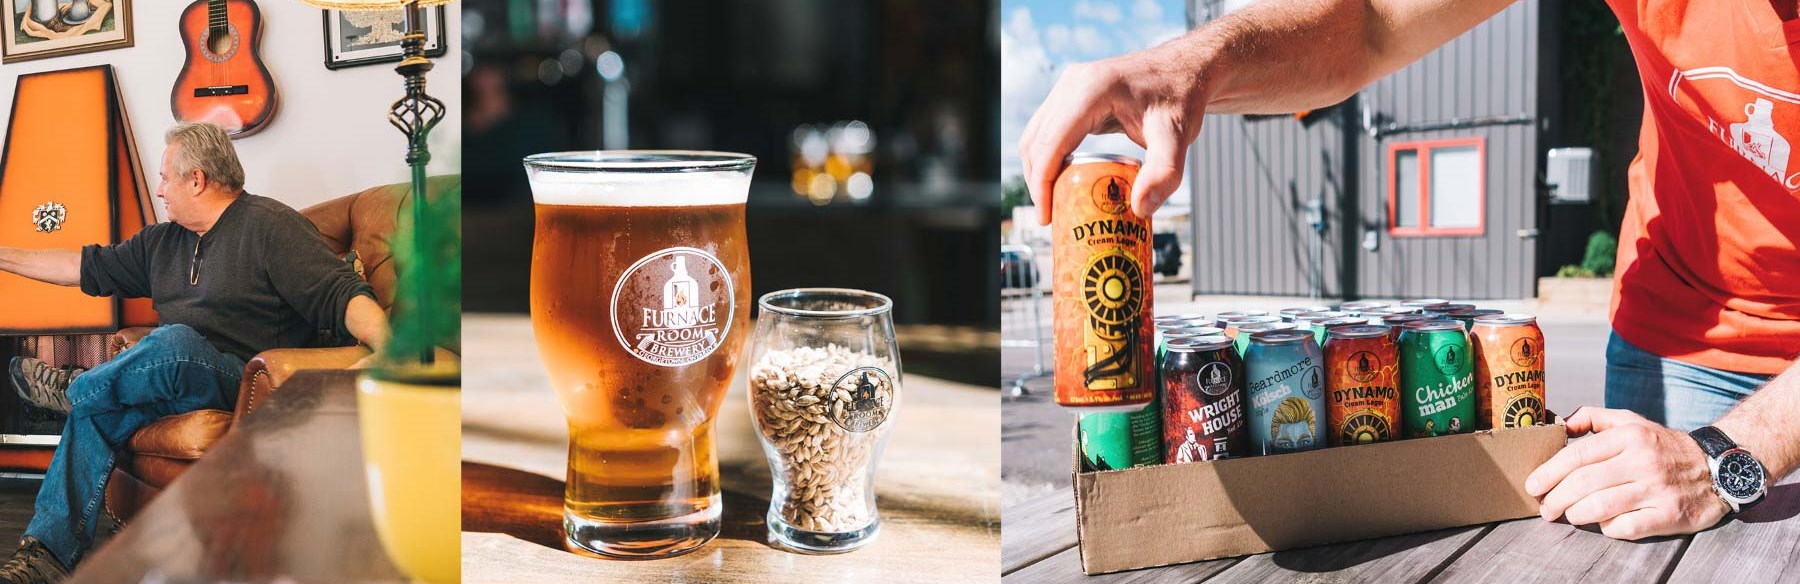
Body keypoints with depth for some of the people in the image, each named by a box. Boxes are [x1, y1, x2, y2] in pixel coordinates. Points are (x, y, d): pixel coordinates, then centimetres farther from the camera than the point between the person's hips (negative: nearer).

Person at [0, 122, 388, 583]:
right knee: (96, 409, -20)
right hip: (178, 379, 7)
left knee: (173, 342, -36)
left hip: (246, 383, -7)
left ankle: (71, 388, -10)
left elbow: (341, 295, -17)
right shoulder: (163, 242, 21)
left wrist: (390, 349, -35)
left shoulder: (270, 226, -5)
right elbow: (89, 268, 28)